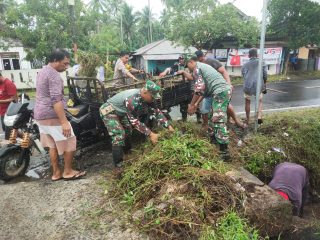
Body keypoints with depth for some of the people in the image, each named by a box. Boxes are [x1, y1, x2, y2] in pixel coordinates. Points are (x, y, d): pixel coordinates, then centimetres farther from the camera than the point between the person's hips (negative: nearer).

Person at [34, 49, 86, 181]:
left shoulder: (43, 71, 15)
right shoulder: (54, 75, -17)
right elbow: (56, 100, -26)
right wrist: (64, 122, -29)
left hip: (40, 114, 10)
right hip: (52, 115, -10)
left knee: (52, 144, 15)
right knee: (70, 142, 1)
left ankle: (56, 172, 23)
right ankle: (68, 171, 11)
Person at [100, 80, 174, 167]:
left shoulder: (146, 97, -12)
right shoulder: (132, 100, -38)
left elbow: (157, 111, -6)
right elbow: (135, 121, -34)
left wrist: (169, 126, -11)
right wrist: (150, 134, -34)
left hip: (119, 111, 9)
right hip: (108, 110, -9)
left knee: (128, 131, 18)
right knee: (119, 135, -20)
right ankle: (119, 164, -10)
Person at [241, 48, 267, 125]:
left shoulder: (245, 65, 16)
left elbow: (244, 75, 8)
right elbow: (265, 75, 6)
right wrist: (264, 84, 20)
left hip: (248, 85, 1)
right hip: (258, 85, 0)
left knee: (247, 102, 21)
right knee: (259, 101, 21)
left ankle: (248, 120, 25)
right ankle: (259, 116, -1)